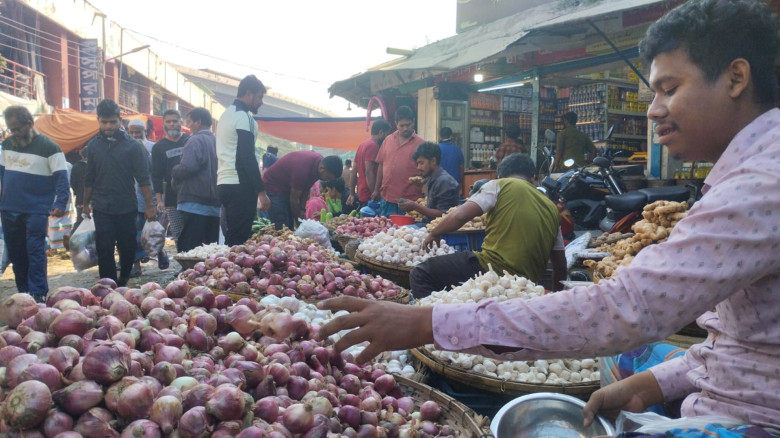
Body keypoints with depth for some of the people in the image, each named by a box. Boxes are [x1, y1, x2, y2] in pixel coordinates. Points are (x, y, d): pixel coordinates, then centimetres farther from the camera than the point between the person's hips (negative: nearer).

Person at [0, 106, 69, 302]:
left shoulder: (49, 147, -7)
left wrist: (61, 203, -23)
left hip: (36, 210, -6)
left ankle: (38, 295, -2)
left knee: (35, 252, -7)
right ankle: (23, 293, 22)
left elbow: (61, 178, -12)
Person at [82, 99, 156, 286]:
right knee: (104, 251, -2)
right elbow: (89, 179, 13)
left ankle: (123, 283, 29)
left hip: (127, 208, -1)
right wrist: (86, 204, 14)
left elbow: (143, 178, -4)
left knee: (127, 249, 8)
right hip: (101, 209, 2)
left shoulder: (132, 146, -4)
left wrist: (149, 205, -8)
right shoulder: (93, 145, 5)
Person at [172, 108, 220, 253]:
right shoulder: (217, 141, 14)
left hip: (195, 204, -8)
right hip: (215, 205, 8)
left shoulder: (195, 140, -9)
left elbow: (187, 168, -22)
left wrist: (174, 171, -2)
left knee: (188, 249, -5)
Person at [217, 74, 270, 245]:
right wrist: (262, 192, -16)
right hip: (240, 186, -10)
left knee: (232, 236, 13)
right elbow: (248, 158, -17)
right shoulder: (243, 117, -9)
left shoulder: (227, 114, 21)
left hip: (224, 184, 10)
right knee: (239, 239, -9)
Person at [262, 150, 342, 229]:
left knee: (290, 226, 6)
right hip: (273, 187, -8)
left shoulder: (320, 161, -10)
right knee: (281, 227, -14)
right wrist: (299, 220, -15)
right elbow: (294, 199, -25)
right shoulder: (302, 169, -36)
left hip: (287, 187, 8)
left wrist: (302, 209, -6)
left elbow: (306, 188, 1)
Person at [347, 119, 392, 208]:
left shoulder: (363, 145, 15)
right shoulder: (373, 146, -13)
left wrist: (352, 194, 19)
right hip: (369, 197, -10)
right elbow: (368, 172, -21)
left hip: (361, 194, 10)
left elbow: (354, 171, 16)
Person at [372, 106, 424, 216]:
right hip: (387, 198, 4)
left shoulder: (420, 143, -2)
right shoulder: (388, 140, 10)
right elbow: (381, 165, 14)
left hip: (410, 200, -4)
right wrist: (376, 190, 13)